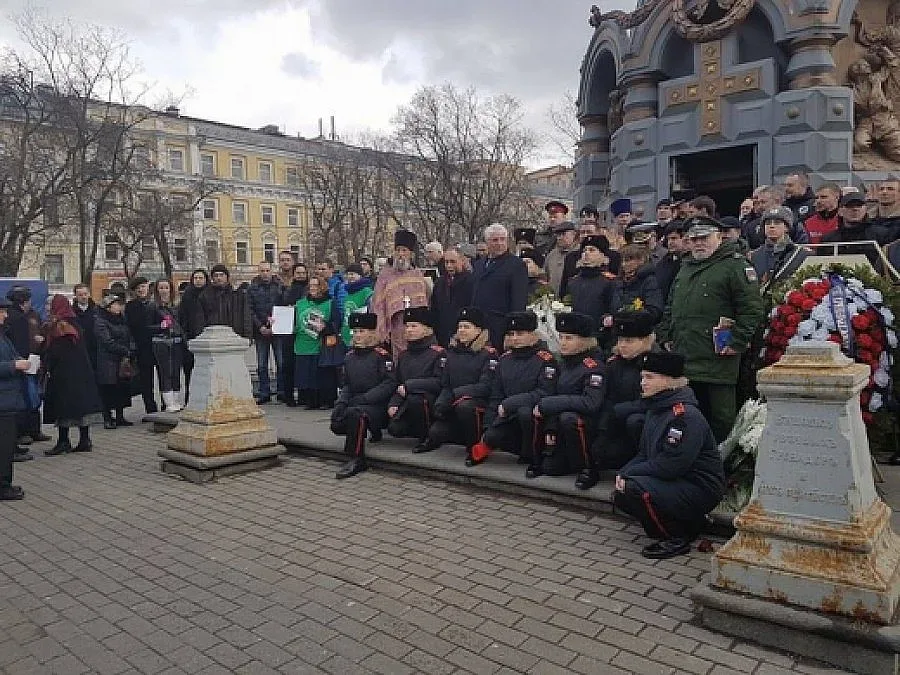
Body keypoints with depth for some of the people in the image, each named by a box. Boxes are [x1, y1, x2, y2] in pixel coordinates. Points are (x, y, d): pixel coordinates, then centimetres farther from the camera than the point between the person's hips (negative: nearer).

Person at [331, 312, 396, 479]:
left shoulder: (382, 355, -7)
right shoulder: (350, 356, 13)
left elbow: (390, 384, -16)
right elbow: (346, 384, 16)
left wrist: (364, 398, -21)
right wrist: (341, 402, -5)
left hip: (376, 404, -7)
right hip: (354, 402, 7)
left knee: (354, 413, -34)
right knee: (337, 424, -15)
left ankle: (356, 460, -25)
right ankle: (373, 432, 11)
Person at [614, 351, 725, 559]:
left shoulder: (685, 415, -22)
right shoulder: (654, 410, 8)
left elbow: (670, 466, -26)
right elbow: (644, 454, 12)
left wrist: (629, 474, -18)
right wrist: (623, 473, -8)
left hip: (700, 488, -10)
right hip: (675, 483, 10)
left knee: (634, 489, -27)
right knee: (620, 496, 3)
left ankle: (677, 540, -5)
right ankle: (689, 523, 12)